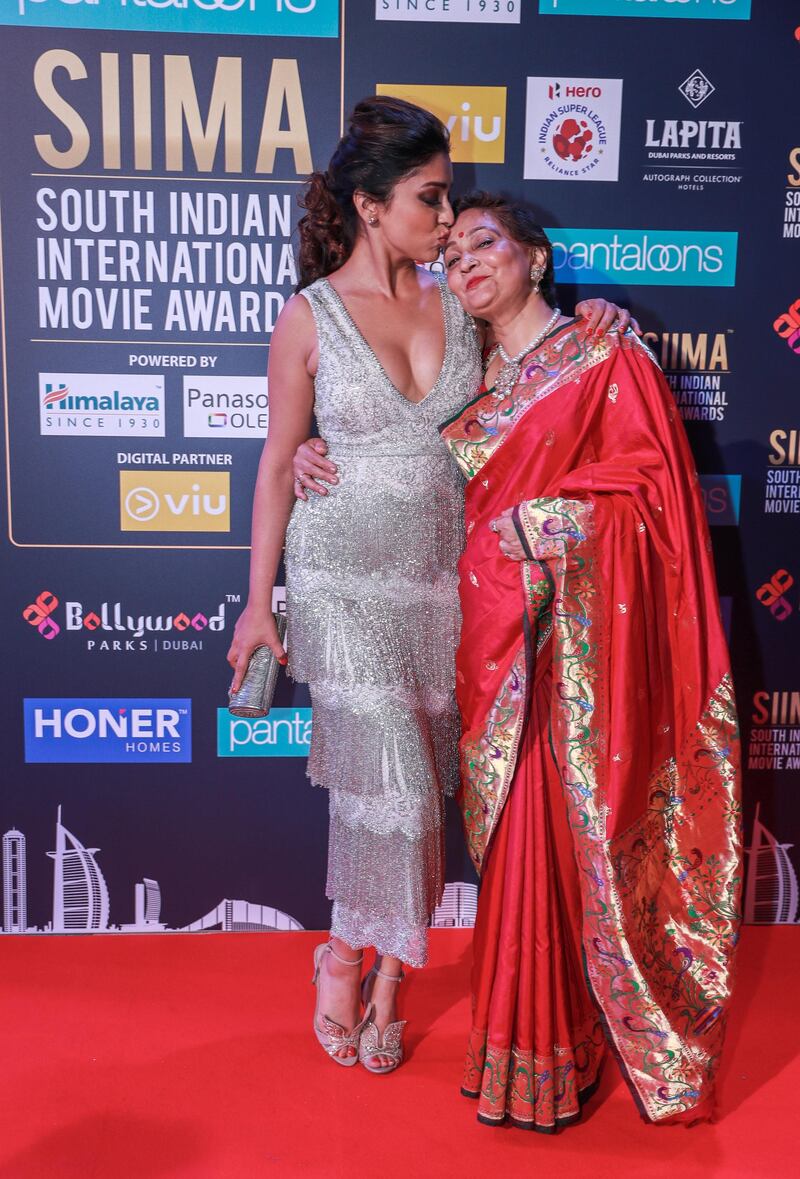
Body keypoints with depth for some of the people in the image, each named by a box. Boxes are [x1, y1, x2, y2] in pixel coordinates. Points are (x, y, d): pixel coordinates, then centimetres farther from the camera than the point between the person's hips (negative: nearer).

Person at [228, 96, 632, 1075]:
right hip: (345, 580, -4)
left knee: (413, 778, 8)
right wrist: (259, 602, -1)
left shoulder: (456, 303, 4)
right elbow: (278, 462, -2)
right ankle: (354, 958, 22)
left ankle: (370, 961, 28)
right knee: (392, 775, -6)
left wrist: (582, 326, -1)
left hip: (439, 573, 4)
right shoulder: (311, 316, -5)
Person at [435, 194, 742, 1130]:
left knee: (581, 829, -1)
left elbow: (652, 480, -6)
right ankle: (534, 1041, 23)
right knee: (517, 827, 8)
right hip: (498, 630, 5)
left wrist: (553, 515, -14)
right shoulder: (472, 379, 16)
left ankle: (571, 1040, 16)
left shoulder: (606, 357, 0)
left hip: (585, 626, -5)